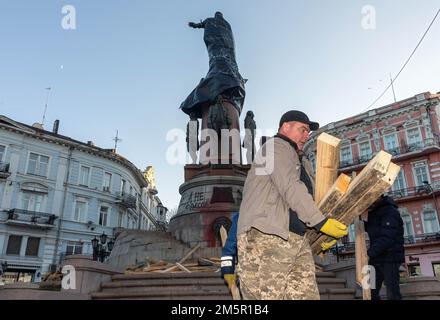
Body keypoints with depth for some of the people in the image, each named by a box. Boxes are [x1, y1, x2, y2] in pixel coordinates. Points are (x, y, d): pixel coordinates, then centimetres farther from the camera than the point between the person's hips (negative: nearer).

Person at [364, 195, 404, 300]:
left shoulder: (390, 212, -13)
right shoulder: (373, 213, 14)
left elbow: (386, 238, -22)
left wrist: (369, 253, -28)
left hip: (390, 258, -8)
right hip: (377, 258, 8)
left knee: (392, 293, -6)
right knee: (371, 291, 7)